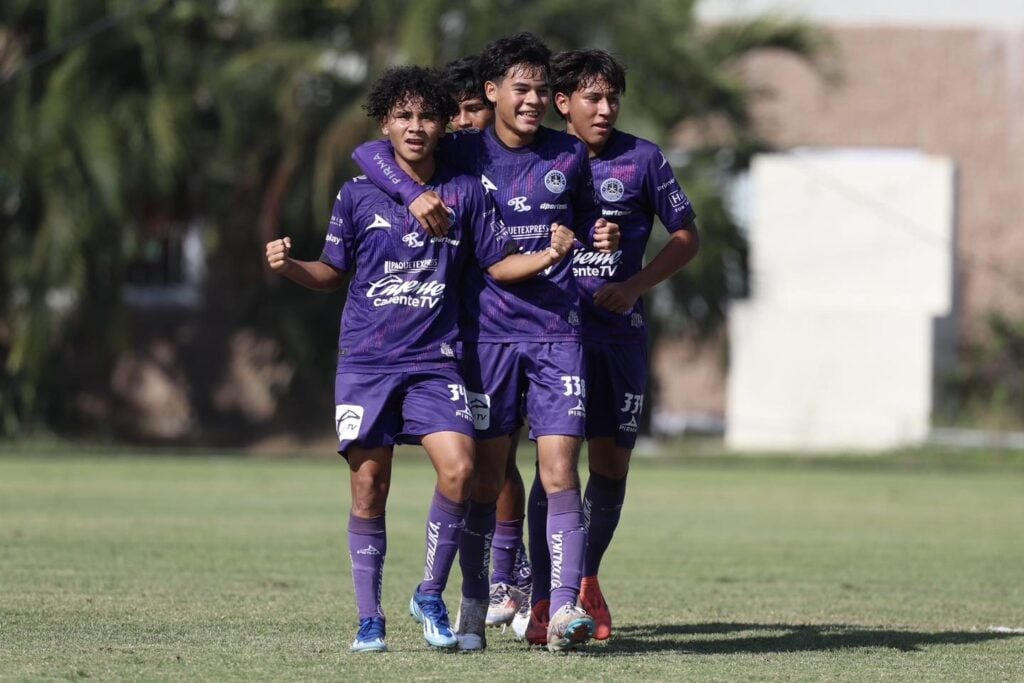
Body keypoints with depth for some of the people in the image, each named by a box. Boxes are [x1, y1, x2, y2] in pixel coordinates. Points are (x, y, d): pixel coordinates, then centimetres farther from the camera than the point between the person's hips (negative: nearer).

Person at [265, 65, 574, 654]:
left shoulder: (466, 192, 5)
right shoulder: (358, 195, 5)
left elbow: (498, 264, 10)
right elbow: (333, 273, 12)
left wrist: (549, 256, -7)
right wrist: (289, 266, -7)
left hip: (435, 361, 0)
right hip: (366, 361, 0)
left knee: (459, 469, -17)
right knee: (369, 487, -2)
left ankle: (431, 596, 1)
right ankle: (370, 618, 9)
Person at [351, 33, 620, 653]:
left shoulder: (570, 155, 5)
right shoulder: (463, 154, 1)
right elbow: (371, 152, -1)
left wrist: (601, 234, -4)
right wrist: (415, 192, -19)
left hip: (558, 333, 0)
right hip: (489, 333, 0)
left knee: (560, 470, -11)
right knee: (486, 475, 5)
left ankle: (565, 608, -17)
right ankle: (475, 598, 22)